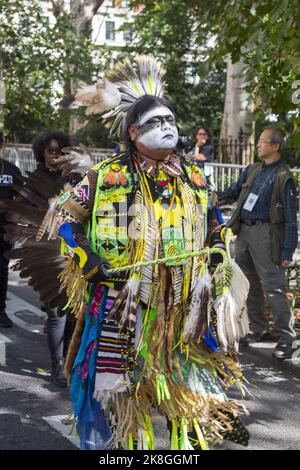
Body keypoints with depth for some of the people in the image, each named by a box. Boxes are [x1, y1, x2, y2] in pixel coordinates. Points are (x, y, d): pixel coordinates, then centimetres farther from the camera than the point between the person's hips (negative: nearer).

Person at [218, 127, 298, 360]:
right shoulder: (252, 170, 12)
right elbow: (234, 191, 24)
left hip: (265, 233, -8)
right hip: (244, 231, 8)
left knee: (273, 286, -9)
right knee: (250, 284, 14)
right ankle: (260, 330, 26)